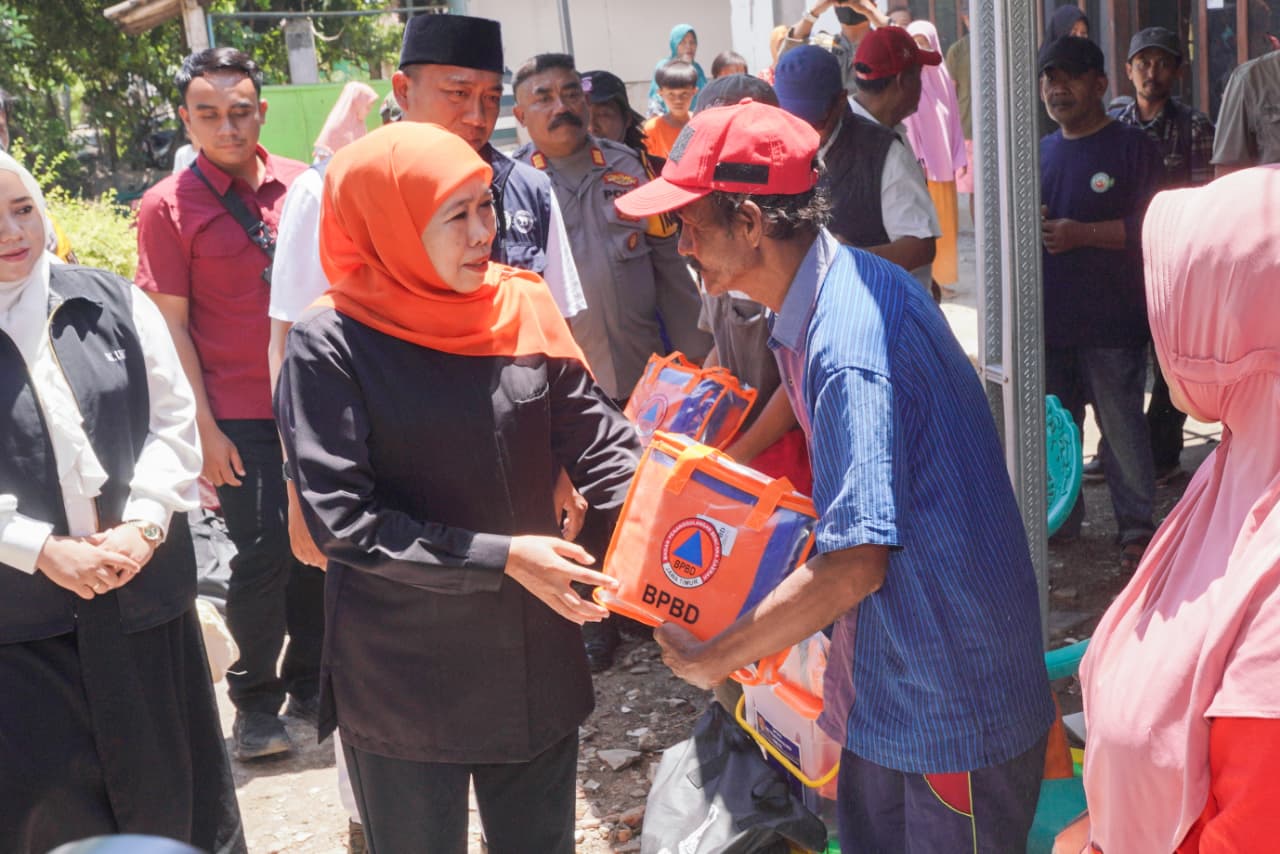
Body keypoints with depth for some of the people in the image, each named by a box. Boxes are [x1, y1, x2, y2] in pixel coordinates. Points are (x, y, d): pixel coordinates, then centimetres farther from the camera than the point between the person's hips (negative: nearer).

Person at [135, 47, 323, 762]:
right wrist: (204, 427, -9)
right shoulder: (170, 206, -6)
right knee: (264, 555, 0)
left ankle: (312, 685, 29)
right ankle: (256, 702, 19)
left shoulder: (304, 185, 3)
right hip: (240, 416, -3)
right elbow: (172, 325, -5)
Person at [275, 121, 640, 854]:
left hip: (533, 660, 4)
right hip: (404, 680, -4)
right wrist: (500, 557, -23)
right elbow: (344, 520, -18)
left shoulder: (524, 310, -2)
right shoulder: (332, 346, -14)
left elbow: (599, 443, -2)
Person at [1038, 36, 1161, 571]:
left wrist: (1082, 233, -18)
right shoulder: (1039, 154, 15)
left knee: (1122, 428, -1)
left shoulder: (1132, 148, -4)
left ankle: (1135, 527, 11)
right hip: (1047, 320, 6)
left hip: (1111, 324, -6)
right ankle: (1061, 518, 25)